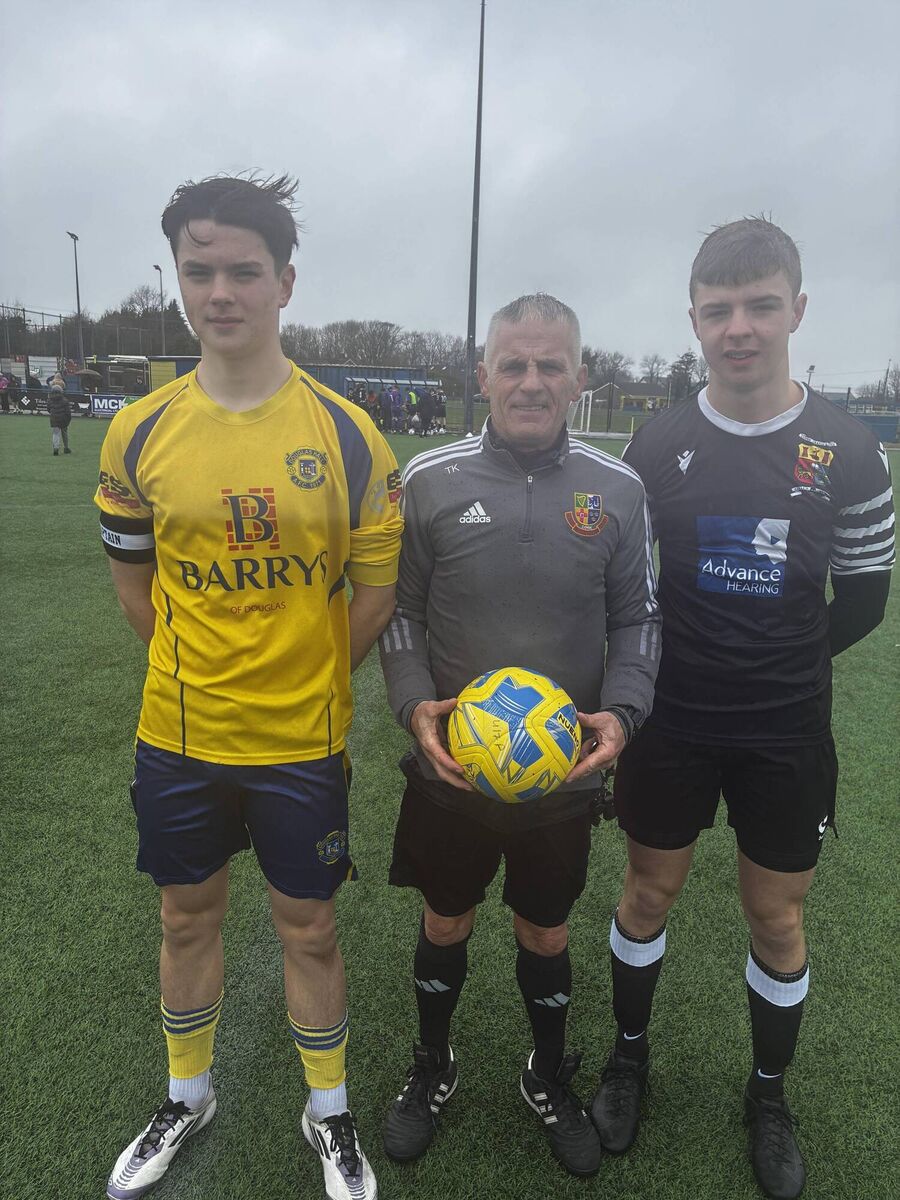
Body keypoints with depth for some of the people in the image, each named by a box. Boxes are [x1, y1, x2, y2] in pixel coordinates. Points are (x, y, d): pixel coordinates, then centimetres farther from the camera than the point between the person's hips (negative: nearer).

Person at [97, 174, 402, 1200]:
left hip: (302, 740, -2)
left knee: (307, 927, 13)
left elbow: (376, 588, -2)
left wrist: (305, 678, 0)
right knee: (187, 917, 20)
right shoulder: (139, 432, -3)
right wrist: (199, 668, 5)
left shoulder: (345, 432, -9)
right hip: (178, 736, 3)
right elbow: (133, 578, 9)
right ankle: (187, 1098, 48)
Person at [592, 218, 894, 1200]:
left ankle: (769, 1094, 39)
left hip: (785, 733, 0)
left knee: (776, 916, 13)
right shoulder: (657, 443, -4)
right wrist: (668, 671, -4)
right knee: (648, 893, 14)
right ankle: (629, 1056, 40)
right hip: (671, 722, 1)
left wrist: (777, 671, 1)